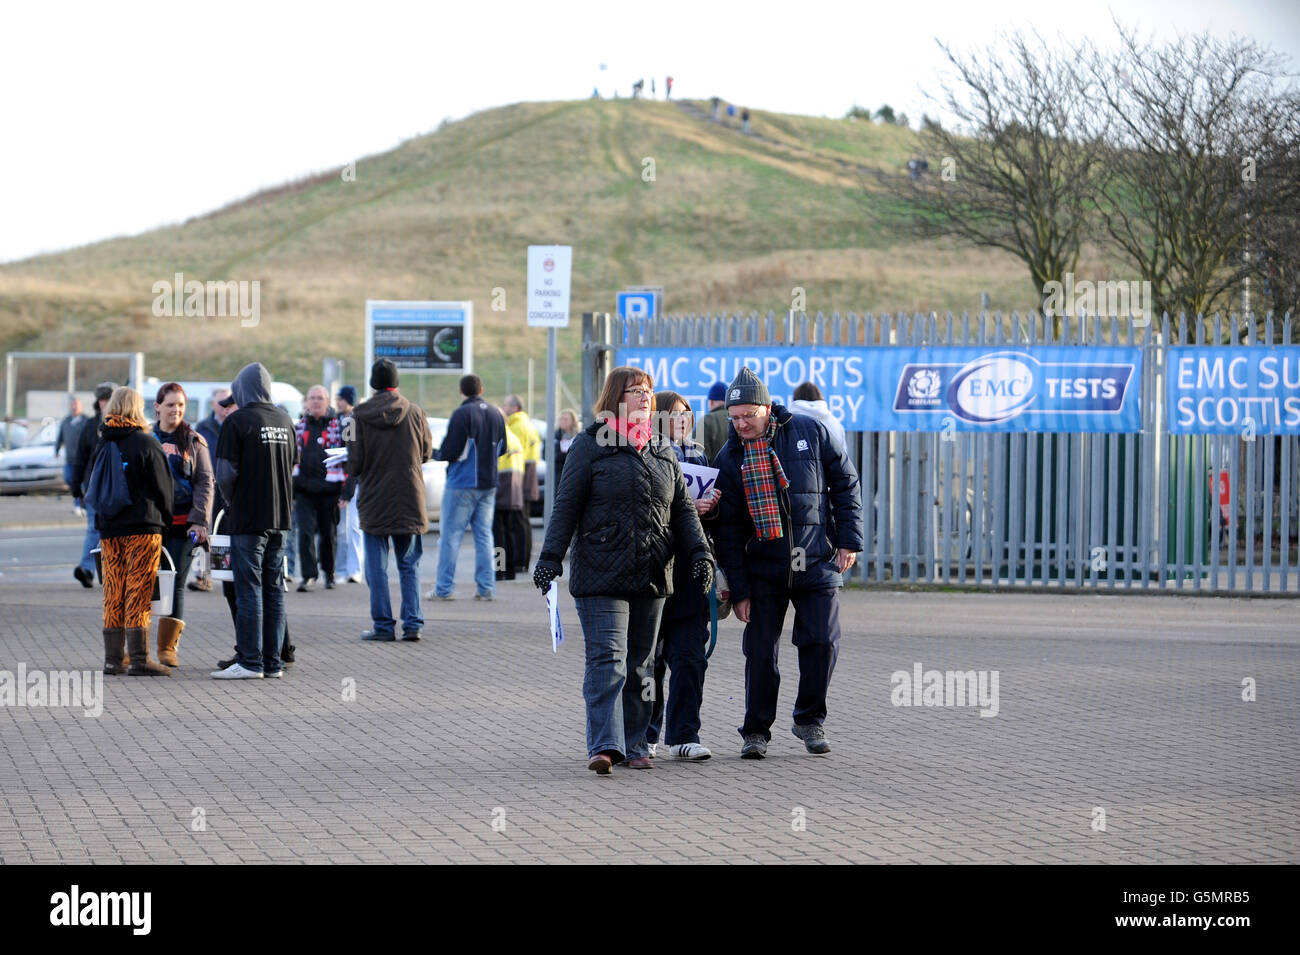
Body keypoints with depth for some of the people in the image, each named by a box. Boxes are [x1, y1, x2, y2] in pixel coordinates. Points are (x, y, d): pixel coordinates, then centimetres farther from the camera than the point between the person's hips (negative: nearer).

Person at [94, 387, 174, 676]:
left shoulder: (101, 445, 7)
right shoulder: (146, 443, -7)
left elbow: (90, 486, 13)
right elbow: (162, 487, -5)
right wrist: (165, 520, 9)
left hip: (108, 529, 5)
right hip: (143, 527, -5)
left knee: (113, 594, 10)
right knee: (139, 593, -5)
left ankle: (113, 658, 12)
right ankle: (139, 659, -8)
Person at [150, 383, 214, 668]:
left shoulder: (194, 441, 7)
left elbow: (205, 483, 3)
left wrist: (199, 521, -8)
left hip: (183, 525, -1)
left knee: (176, 584, -4)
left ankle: (168, 647, 1)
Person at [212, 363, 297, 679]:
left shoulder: (237, 421, -10)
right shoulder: (285, 421, 10)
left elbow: (225, 473, -13)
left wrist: (231, 499, 5)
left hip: (247, 519, -6)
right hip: (280, 517, 6)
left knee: (249, 590, -3)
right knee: (273, 589, 9)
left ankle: (250, 662, -4)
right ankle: (273, 662, 10)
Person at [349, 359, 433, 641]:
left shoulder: (361, 415, -9)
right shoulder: (414, 412, -4)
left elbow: (354, 463, -8)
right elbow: (426, 451, 8)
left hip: (373, 501, -2)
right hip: (409, 500, 2)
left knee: (377, 567, 5)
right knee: (409, 565, 10)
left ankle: (383, 625, 5)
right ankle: (412, 623, 4)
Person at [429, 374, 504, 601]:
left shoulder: (462, 414, -13)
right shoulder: (495, 414, 8)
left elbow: (451, 451, -15)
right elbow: (501, 448, 15)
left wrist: (435, 454, 4)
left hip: (462, 485, -6)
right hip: (488, 485, 6)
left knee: (450, 535, -1)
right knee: (484, 535, 8)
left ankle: (444, 588, -1)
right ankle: (486, 588, 5)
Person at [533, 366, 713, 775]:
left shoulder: (663, 452, 15)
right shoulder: (590, 445, 0)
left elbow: (682, 509, 17)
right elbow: (566, 505, -2)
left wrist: (700, 553, 5)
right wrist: (551, 556, -9)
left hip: (652, 576, 6)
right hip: (601, 575, -5)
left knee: (640, 665, 10)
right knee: (607, 661, -14)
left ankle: (634, 745, 17)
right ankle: (604, 745, -18)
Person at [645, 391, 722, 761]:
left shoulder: (698, 456, 14)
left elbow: (709, 516, 16)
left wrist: (711, 506, -5)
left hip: (689, 571, 4)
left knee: (690, 657, -2)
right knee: (648, 658, 5)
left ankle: (684, 736, 2)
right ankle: (644, 735, 17)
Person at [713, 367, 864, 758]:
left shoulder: (810, 432, -4)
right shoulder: (729, 458, -4)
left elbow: (845, 483, 5)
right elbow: (728, 530, -2)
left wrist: (849, 539, -1)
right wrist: (738, 589, -6)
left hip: (818, 562, 0)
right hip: (763, 570, 0)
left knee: (821, 643, -2)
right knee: (760, 650, -3)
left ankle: (809, 720, 17)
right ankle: (756, 730, 9)